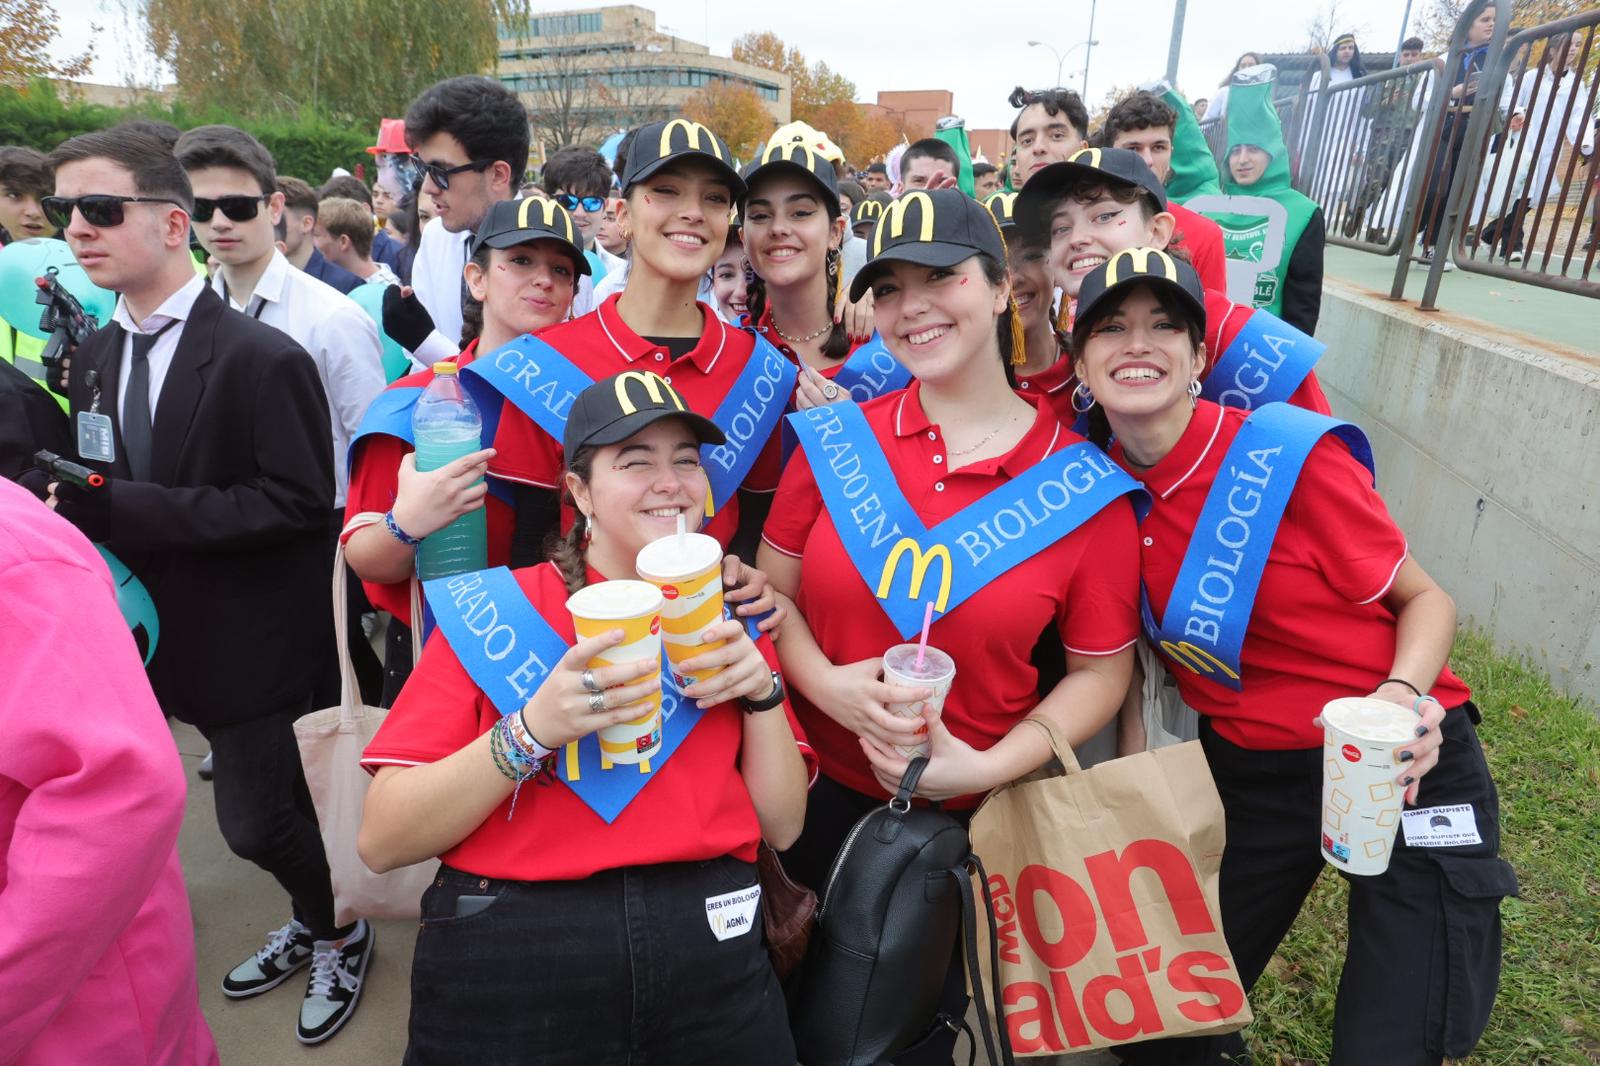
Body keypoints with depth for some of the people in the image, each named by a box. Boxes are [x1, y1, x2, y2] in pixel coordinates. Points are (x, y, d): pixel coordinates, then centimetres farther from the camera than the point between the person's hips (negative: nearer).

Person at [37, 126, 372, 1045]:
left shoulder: (263, 358, -18)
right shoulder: (96, 356, 6)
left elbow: (303, 502, -23)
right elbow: (97, 490, 13)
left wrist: (125, 510, -25)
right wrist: (71, 503, -10)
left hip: (248, 637, -6)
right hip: (165, 632, 6)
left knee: (254, 822, 3)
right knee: (273, 802, 19)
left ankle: (338, 934, 33)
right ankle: (313, 924, 44)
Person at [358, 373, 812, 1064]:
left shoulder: (729, 617, 6)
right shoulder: (492, 608, -4)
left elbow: (781, 826, 5)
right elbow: (381, 841, -8)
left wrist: (762, 692, -9)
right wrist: (534, 729, -21)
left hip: (705, 941, 3)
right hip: (510, 951, -2)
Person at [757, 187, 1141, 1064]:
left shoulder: (1083, 487, -11)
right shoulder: (835, 438, -6)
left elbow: (1102, 671, -4)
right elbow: (770, 590, 0)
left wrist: (990, 764, -17)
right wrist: (827, 683, -19)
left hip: (969, 820, -1)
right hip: (816, 793, 2)